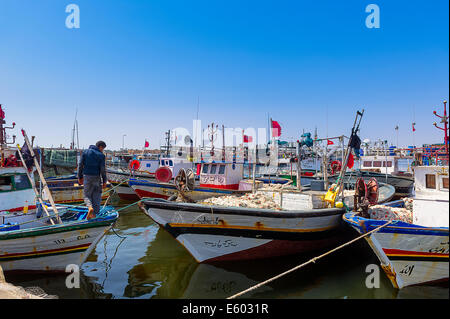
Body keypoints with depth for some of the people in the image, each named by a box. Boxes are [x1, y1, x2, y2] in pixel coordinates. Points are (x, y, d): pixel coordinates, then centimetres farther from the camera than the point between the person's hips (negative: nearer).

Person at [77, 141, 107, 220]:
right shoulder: (101, 155, -6)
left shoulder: (85, 152, 3)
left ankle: (90, 207, -15)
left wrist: (80, 177, 9)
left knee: (87, 195, 13)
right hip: (97, 177, -2)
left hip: (87, 176, 2)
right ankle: (94, 214, 9)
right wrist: (104, 181, -1)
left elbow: (80, 165, 1)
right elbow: (103, 169, -9)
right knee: (96, 196, 10)